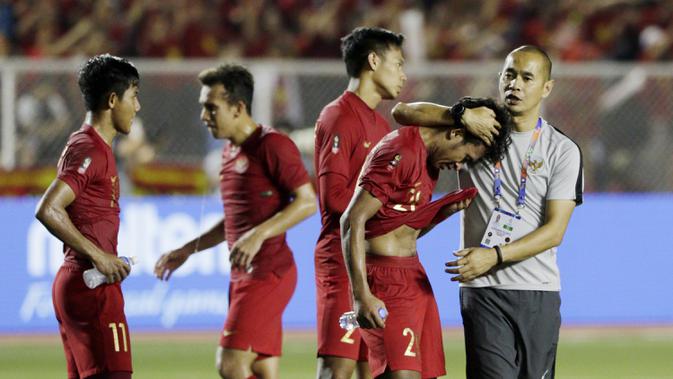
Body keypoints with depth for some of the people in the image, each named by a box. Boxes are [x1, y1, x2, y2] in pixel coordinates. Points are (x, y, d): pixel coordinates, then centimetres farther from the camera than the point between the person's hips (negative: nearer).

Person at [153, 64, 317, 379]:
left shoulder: (272, 146, -11)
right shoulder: (230, 152, 18)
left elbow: (307, 202, -16)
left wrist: (259, 235, -25)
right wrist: (188, 250, 23)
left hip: (268, 273, -9)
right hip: (243, 275, 9)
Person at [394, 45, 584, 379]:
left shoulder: (563, 150, 3)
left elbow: (554, 231, -5)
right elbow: (404, 113, 3)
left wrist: (495, 256, -18)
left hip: (539, 293, 1)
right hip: (484, 290, -1)